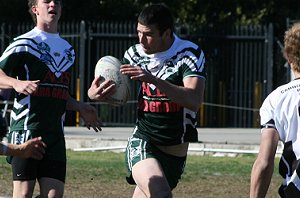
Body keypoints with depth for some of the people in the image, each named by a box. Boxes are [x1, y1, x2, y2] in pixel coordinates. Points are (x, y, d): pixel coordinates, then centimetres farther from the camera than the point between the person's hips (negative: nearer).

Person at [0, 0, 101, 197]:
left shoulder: (68, 49, 21)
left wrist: (80, 107, 15)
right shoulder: (24, 43, -2)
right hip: (27, 129, -6)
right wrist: (16, 83, -26)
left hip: (55, 133, 6)